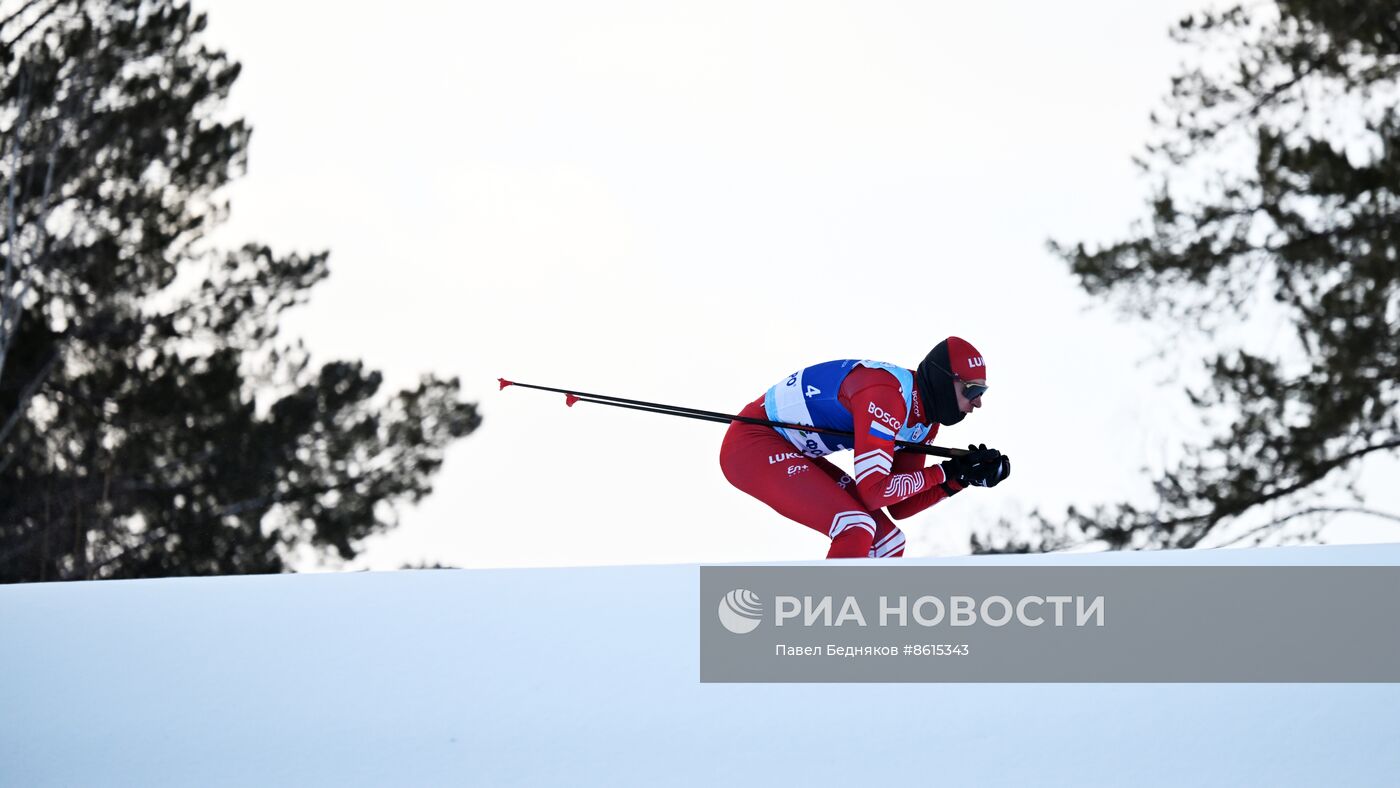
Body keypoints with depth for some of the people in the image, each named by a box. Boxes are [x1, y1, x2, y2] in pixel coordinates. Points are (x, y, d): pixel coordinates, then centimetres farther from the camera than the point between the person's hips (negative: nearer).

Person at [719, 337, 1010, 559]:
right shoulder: (885, 393, -27)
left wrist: (963, 478, -4)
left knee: (887, 541, 5)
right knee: (856, 529, -26)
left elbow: (900, 506, 7)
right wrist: (947, 472, -22)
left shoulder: (925, 421, 3)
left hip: (793, 454, 10)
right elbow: (874, 491, -30)